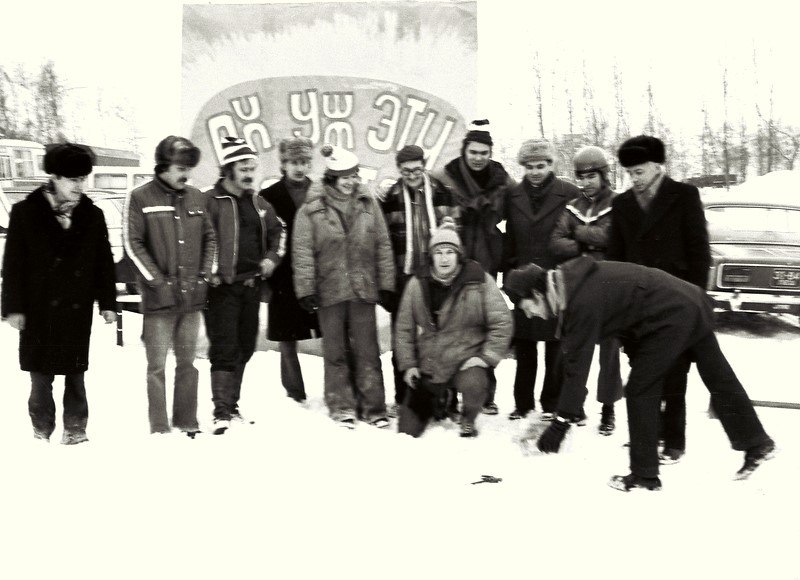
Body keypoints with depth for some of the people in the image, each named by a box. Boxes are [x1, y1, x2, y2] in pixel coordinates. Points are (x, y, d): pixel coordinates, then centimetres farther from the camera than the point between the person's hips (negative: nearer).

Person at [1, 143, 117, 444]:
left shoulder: (93, 216, 5)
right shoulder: (25, 213, -2)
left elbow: (104, 262, 8)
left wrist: (107, 302, 3)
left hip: (79, 310, 2)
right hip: (39, 310, -1)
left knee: (75, 375, 7)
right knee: (41, 377, 6)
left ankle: (75, 430, 18)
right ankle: (41, 432, 20)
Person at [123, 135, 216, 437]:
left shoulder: (196, 198, 10)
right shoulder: (140, 198, -4)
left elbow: (209, 238, 16)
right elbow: (132, 244, -8)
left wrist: (204, 275, 5)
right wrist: (157, 281, -12)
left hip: (192, 297, 5)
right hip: (159, 299, -4)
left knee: (187, 362, 11)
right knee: (157, 365, 1)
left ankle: (187, 423, 20)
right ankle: (159, 429, 7)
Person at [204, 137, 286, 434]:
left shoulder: (259, 203, 13)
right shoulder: (209, 201, -9)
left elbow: (277, 230, 27)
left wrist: (272, 256, 13)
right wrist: (209, 271, -16)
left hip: (252, 285, 7)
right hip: (222, 287, -7)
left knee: (244, 348, 12)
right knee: (224, 350, -9)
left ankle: (232, 405, 24)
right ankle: (222, 412, -6)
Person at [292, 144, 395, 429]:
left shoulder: (368, 205, 5)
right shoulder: (311, 209, -3)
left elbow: (383, 246, 8)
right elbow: (302, 252, -3)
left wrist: (386, 284, 5)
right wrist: (306, 289, -6)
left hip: (363, 288, 2)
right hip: (329, 290, -1)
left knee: (367, 349, 4)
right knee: (335, 351, 7)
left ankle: (373, 406, 11)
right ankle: (342, 406, 17)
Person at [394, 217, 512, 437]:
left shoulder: (479, 281, -9)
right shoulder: (417, 284, -2)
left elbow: (501, 322, -8)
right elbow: (404, 328, 5)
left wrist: (486, 356, -14)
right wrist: (407, 364, 0)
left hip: (466, 360, -3)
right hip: (428, 367, 3)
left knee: (473, 385, -38)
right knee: (407, 431, 3)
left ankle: (468, 421, -3)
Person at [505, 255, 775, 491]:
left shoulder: (583, 302, -24)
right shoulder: (569, 280, 3)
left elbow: (577, 363, -24)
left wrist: (561, 422, -21)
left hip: (669, 318, -10)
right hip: (689, 302, 10)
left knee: (640, 391, -3)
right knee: (719, 378, 19)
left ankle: (645, 476, 6)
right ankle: (758, 443, 34)